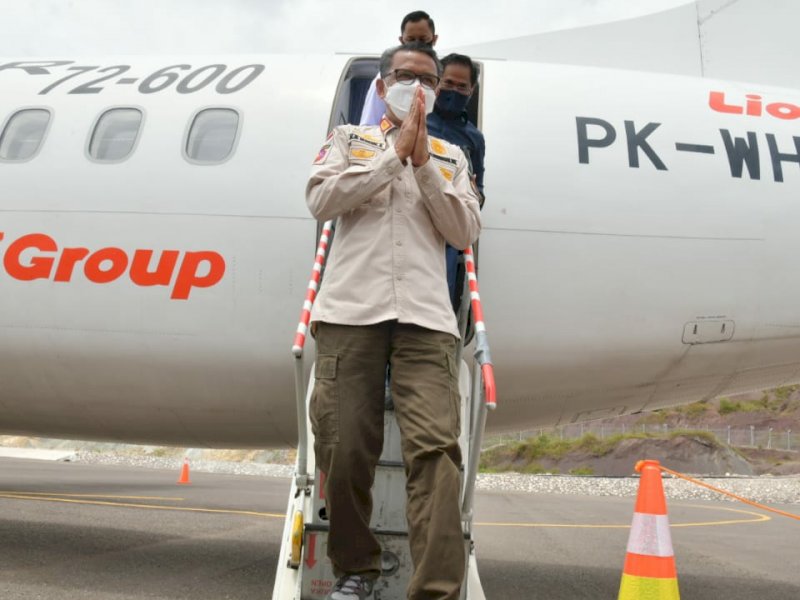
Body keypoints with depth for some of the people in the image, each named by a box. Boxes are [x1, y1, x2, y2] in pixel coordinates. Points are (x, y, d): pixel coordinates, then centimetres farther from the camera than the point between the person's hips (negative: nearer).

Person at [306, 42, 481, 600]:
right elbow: (321, 199, 1)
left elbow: (466, 231, 9)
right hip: (350, 309, 0)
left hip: (424, 317, 1)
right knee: (345, 450, -4)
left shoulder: (451, 156, 23)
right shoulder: (348, 139, 20)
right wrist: (394, 153, -1)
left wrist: (423, 164, 1)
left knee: (436, 448, -15)